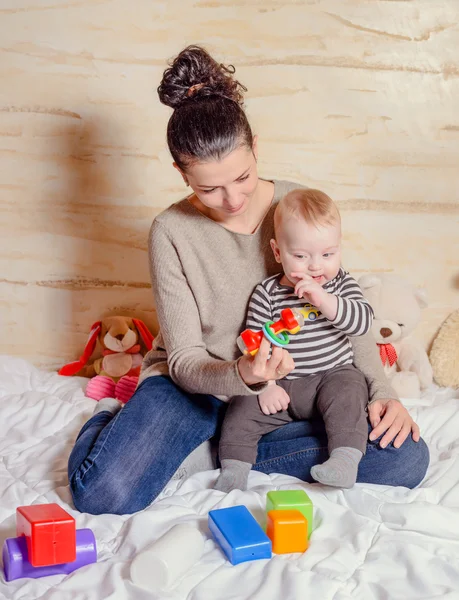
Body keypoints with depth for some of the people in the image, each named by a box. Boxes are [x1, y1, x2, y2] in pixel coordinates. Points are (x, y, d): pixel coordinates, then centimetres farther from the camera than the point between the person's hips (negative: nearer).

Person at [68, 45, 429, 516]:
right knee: (103, 492, -29)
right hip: (197, 386, -3)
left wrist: (382, 391, -12)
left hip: (288, 387, 3)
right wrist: (242, 375, -36)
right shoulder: (172, 232, -13)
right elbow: (184, 360, -14)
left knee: (407, 458, -20)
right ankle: (110, 420, 8)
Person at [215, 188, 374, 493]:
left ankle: (346, 460, -33)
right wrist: (265, 385, -15)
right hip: (282, 387, 1)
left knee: (348, 391, -29)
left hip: (333, 375, -1)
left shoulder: (341, 283, -1)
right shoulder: (267, 294, -4)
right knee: (242, 409, -13)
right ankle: (234, 465, -5)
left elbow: (364, 321, -15)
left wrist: (324, 300, -28)